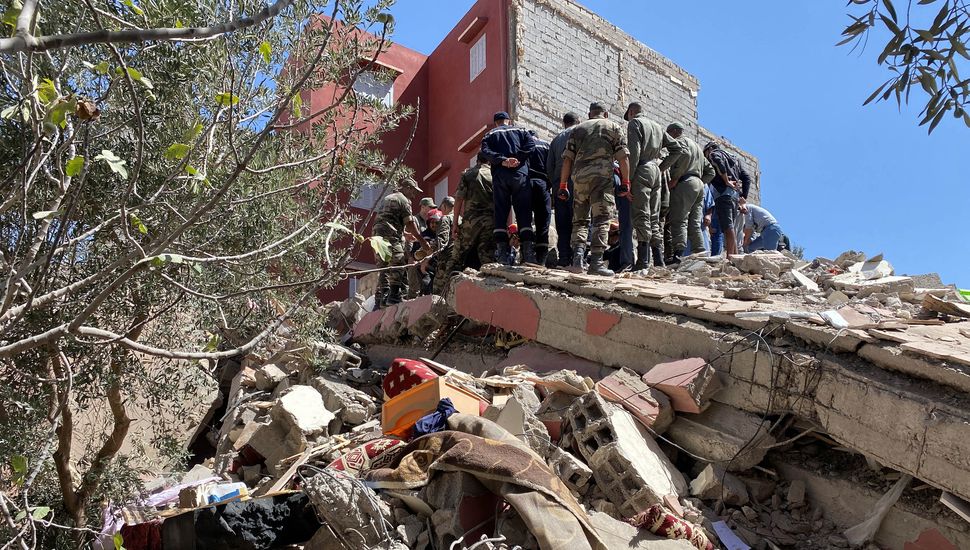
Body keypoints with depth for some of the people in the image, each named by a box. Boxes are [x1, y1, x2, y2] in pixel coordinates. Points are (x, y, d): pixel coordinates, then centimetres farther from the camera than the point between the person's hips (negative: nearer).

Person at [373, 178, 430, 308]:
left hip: (377, 234, 9)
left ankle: (380, 299, 5)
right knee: (398, 265, -12)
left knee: (383, 268, 8)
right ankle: (395, 295, -21)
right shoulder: (403, 200, 0)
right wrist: (422, 241, -2)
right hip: (391, 236, -9)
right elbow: (410, 224, -4)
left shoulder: (386, 198, 28)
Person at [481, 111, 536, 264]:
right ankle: (529, 250, -8)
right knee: (524, 212, 1)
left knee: (500, 213, 1)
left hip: (499, 176, 0)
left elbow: (485, 151, -2)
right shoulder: (520, 131, 18)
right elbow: (531, 144, -1)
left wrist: (503, 161, -10)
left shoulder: (490, 134, 17)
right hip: (520, 174, 0)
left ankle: (502, 251, -7)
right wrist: (518, 159, -7)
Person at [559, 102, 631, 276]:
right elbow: (623, 157, 3)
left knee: (580, 219, 11)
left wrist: (563, 185, 14)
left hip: (579, 177, 3)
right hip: (602, 176, -3)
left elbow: (567, 159, 13)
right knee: (601, 219, -3)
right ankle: (596, 262, -10)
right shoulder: (614, 127, 15)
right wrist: (625, 182, 5)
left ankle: (578, 255, -6)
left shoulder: (578, 129, 22)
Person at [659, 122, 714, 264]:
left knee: (679, 221, -15)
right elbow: (710, 171, 30)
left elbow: (684, 153, -21)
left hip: (685, 183, -8)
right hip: (699, 184, 8)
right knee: (694, 224, 6)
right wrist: (700, 182, 20)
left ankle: (677, 253, -27)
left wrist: (675, 177, -18)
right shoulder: (696, 145, 33)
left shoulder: (679, 141, 5)